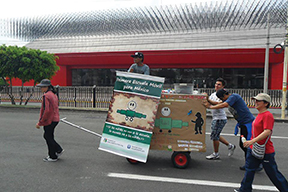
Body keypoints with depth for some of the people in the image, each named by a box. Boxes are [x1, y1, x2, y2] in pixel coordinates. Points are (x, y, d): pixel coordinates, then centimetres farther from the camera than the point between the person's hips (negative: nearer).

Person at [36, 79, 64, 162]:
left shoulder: (46, 96, -18)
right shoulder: (53, 94, 12)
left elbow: (46, 110, -24)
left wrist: (40, 123, -18)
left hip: (49, 120, -9)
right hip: (55, 119, 9)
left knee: (48, 137, 4)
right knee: (47, 136, 20)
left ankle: (53, 157, 15)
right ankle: (59, 150, 23)